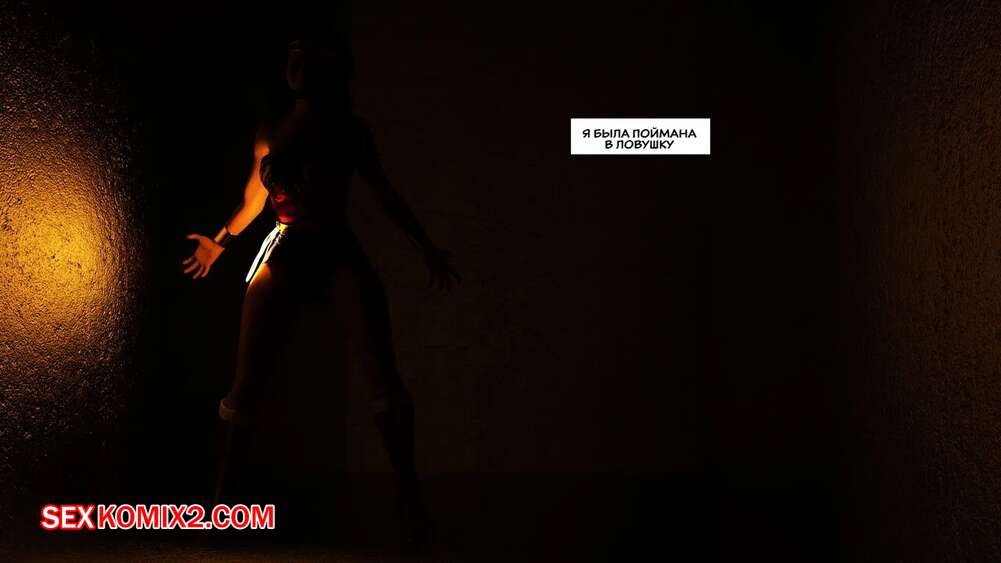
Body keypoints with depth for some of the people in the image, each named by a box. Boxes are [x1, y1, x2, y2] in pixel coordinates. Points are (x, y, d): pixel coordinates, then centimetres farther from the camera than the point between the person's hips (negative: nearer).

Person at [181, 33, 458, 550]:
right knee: (248, 382, -10)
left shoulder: (351, 131, 12)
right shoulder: (270, 134, 15)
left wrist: (426, 247, 9)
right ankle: (220, 491, 5)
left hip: (339, 251, -1)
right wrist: (221, 241, 21)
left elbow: (386, 195, 14)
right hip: (284, 251, 1)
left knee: (383, 376, -16)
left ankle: (409, 496, -7)